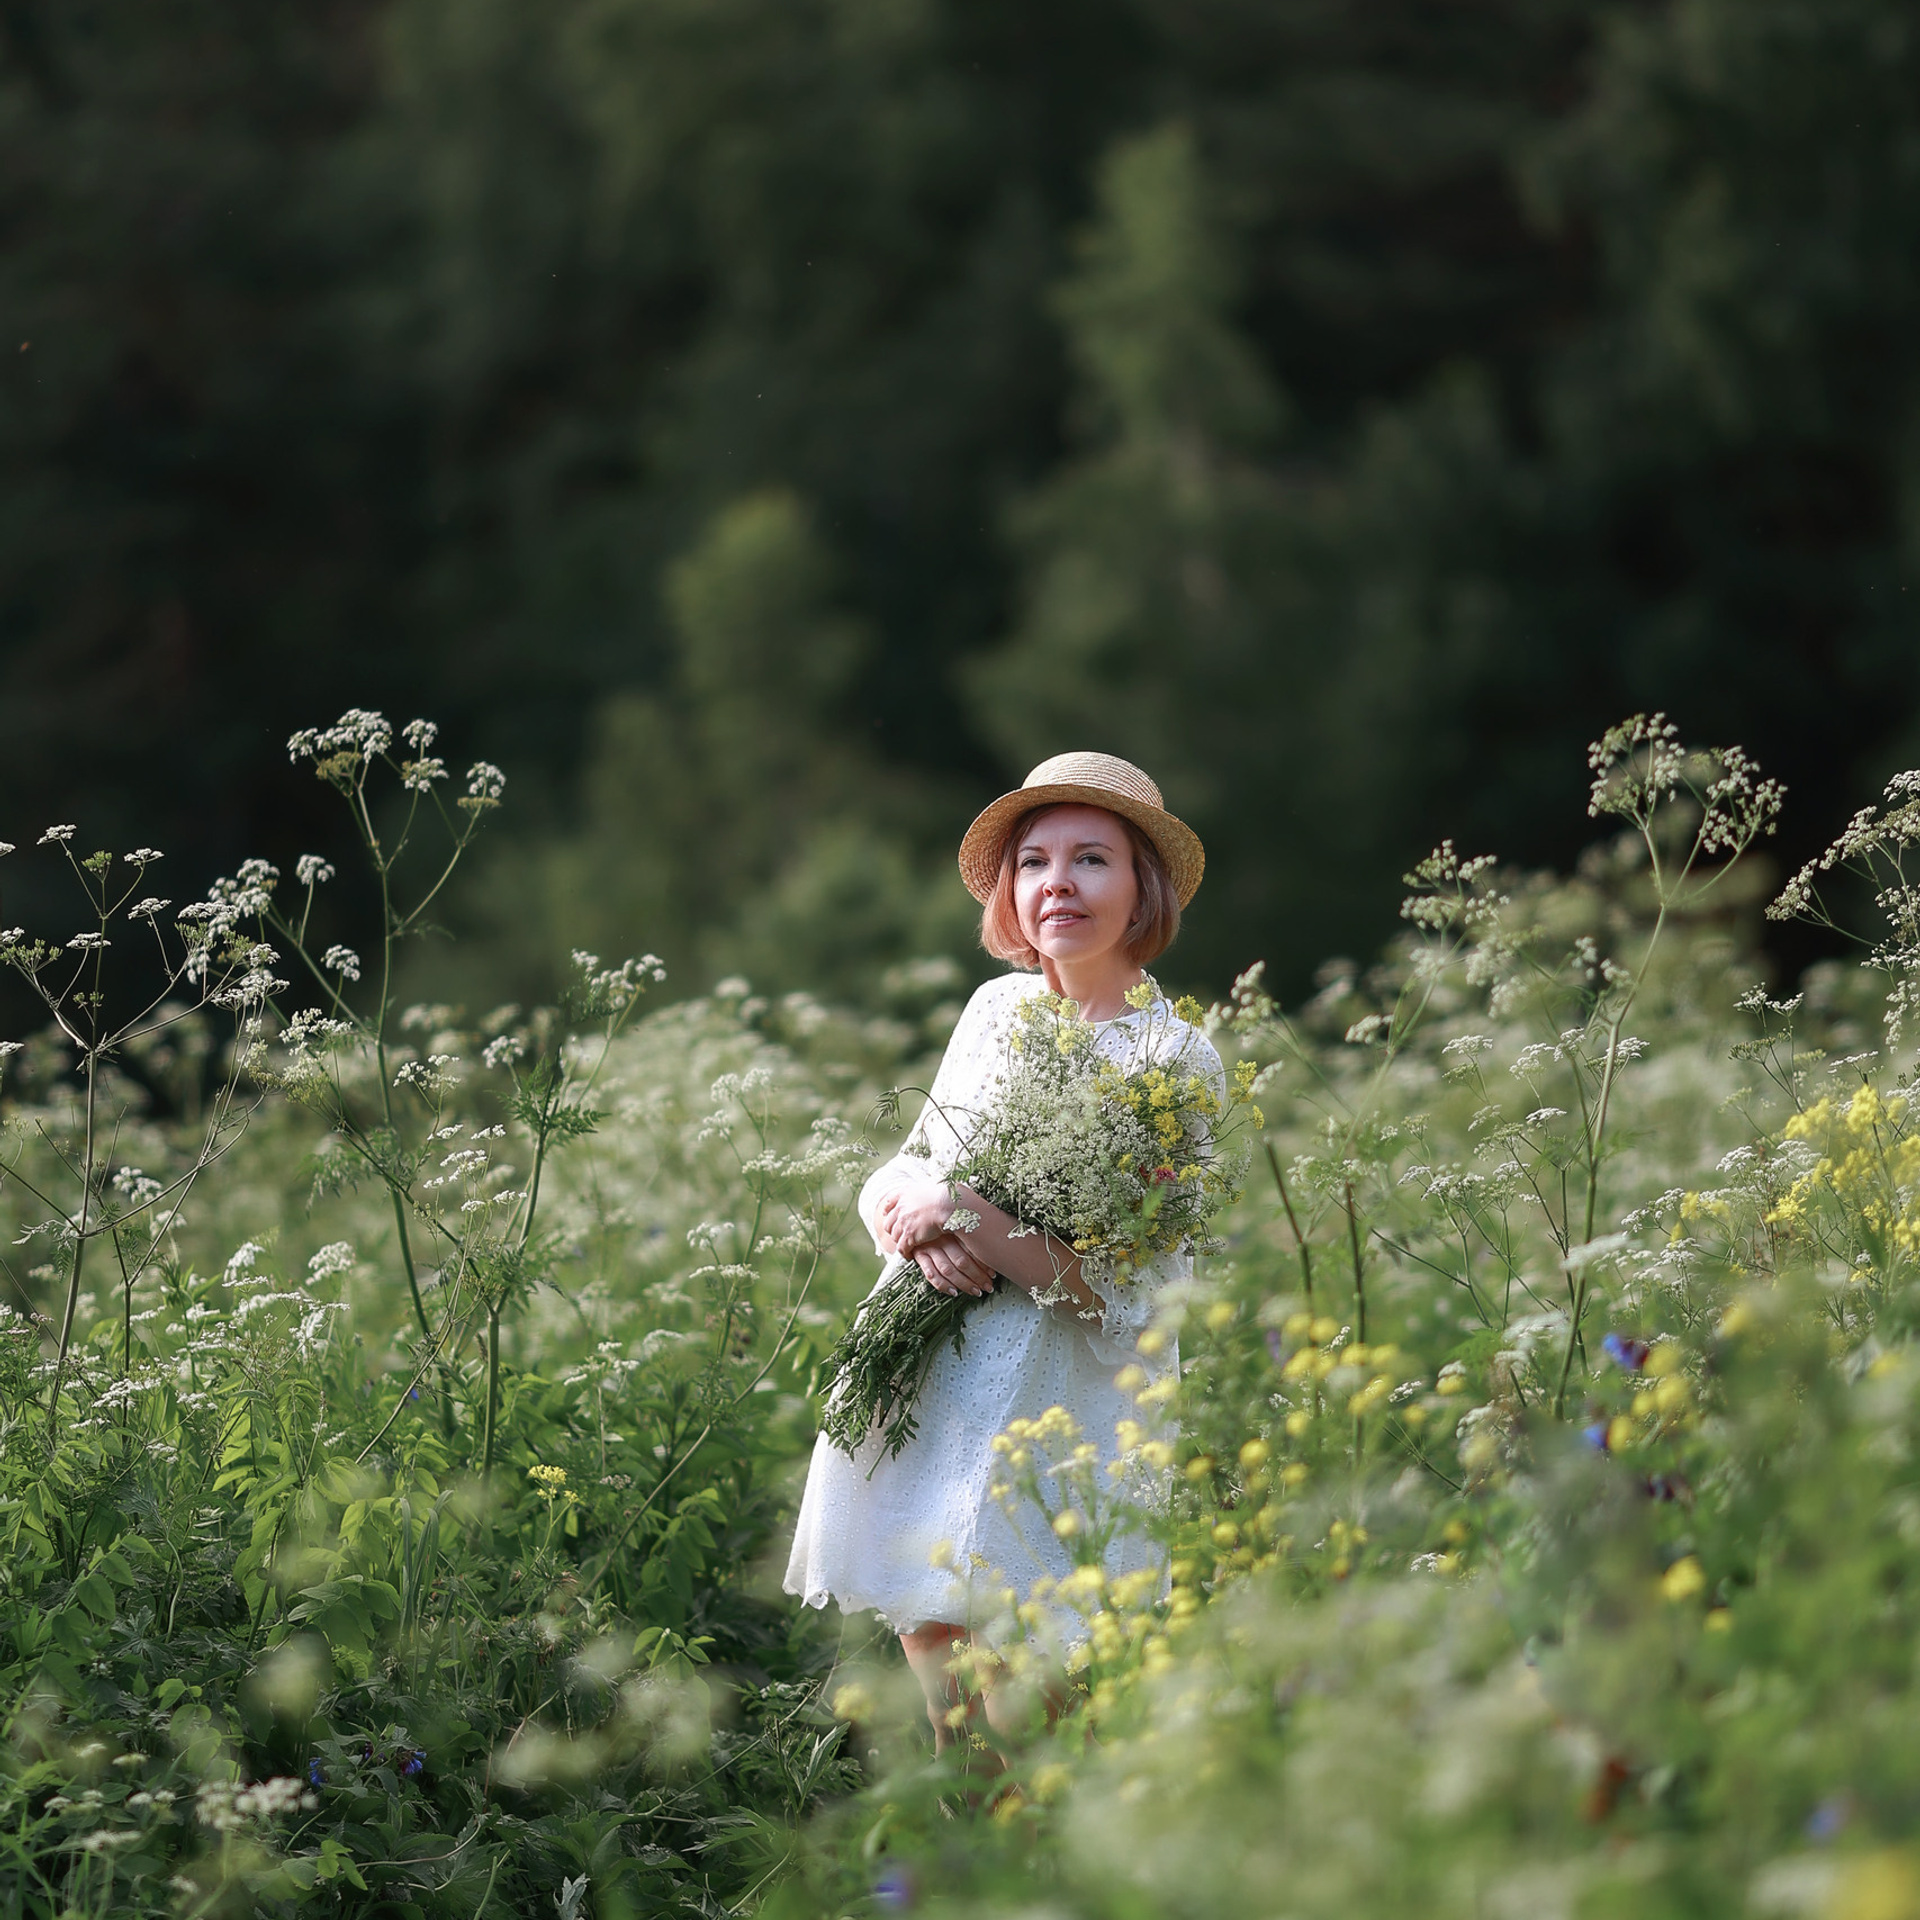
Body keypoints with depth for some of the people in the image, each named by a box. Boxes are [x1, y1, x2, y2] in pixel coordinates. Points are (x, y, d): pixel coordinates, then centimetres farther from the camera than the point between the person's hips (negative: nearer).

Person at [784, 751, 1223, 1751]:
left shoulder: (1176, 1059, -8)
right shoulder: (996, 1009, 9)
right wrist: (910, 1219, -10)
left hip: (1056, 1402, -6)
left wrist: (965, 1211, -18)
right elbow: (898, 1175, 13)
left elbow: (1123, 1290, -14)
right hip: (925, 1384, 6)